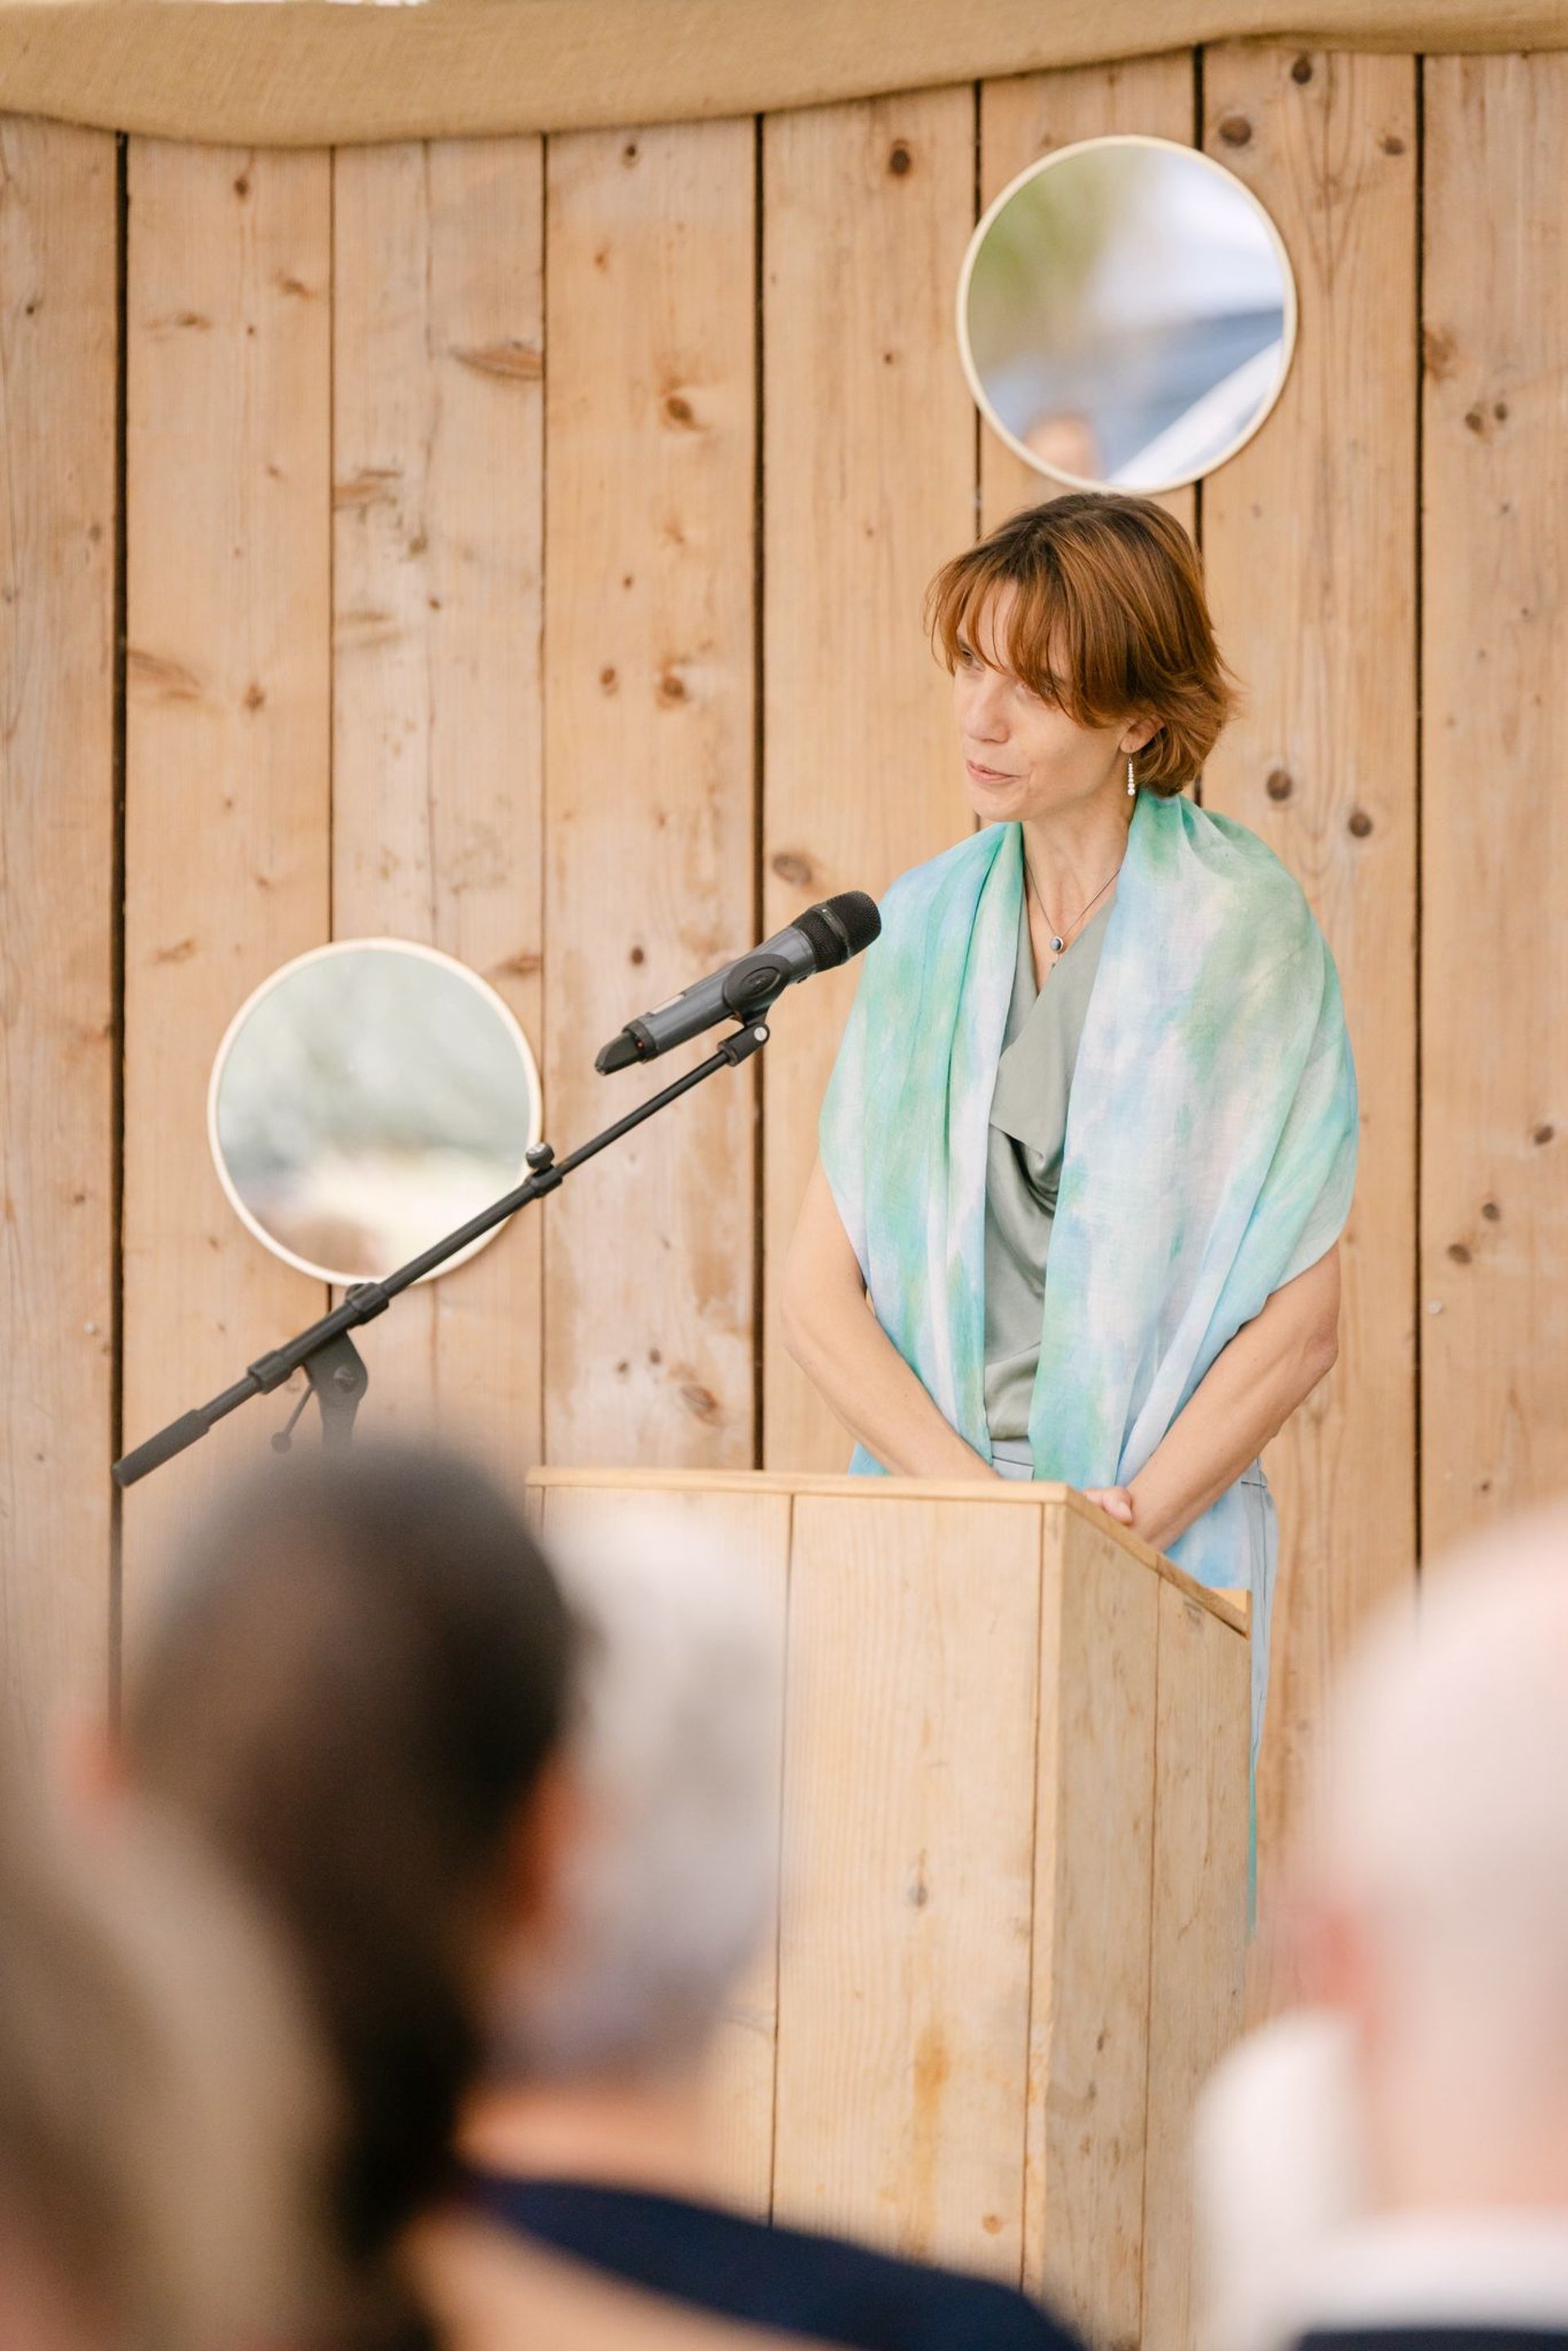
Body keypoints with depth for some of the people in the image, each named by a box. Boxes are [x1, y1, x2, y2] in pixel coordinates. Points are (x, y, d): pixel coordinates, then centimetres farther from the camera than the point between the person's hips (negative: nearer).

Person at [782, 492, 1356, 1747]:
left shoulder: (1241, 924, -3)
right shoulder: (929, 922, 9)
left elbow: (1302, 1318, -5)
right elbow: (818, 1287, 5)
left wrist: (1122, 1528, -13)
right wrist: (973, 1492, -9)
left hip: (1163, 1534, -3)